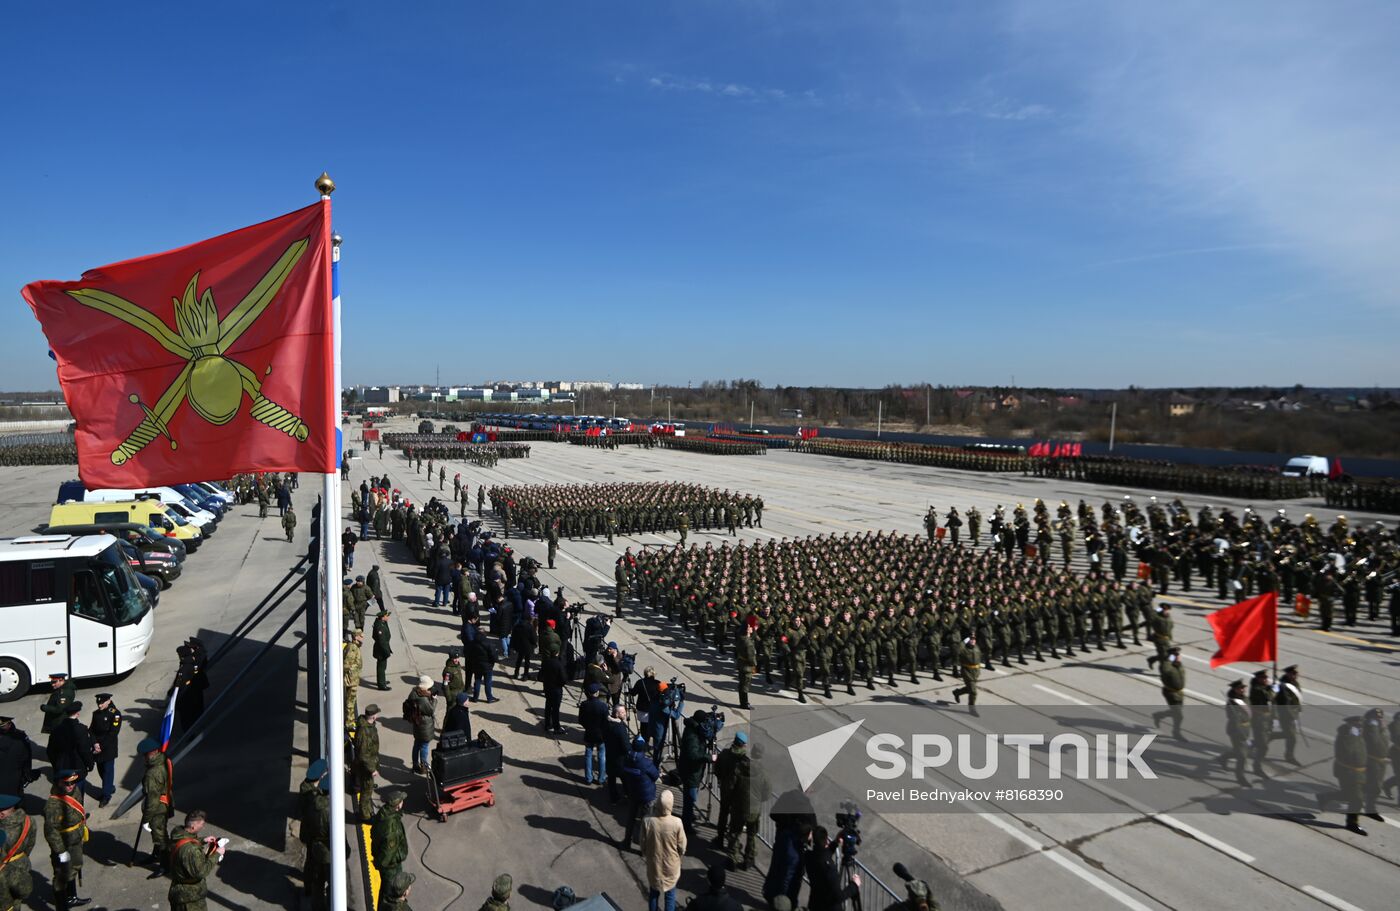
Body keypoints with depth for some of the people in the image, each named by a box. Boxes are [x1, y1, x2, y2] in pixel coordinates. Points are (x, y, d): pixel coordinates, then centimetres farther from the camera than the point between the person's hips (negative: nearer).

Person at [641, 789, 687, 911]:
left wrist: (645, 855, 12)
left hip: (654, 864, 1)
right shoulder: (676, 823, -29)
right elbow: (682, 846, -13)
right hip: (671, 865, -1)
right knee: (670, 895, 22)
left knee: (653, 893, 25)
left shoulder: (647, 821, -25)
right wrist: (680, 855, 9)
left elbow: (643, 844, -9)